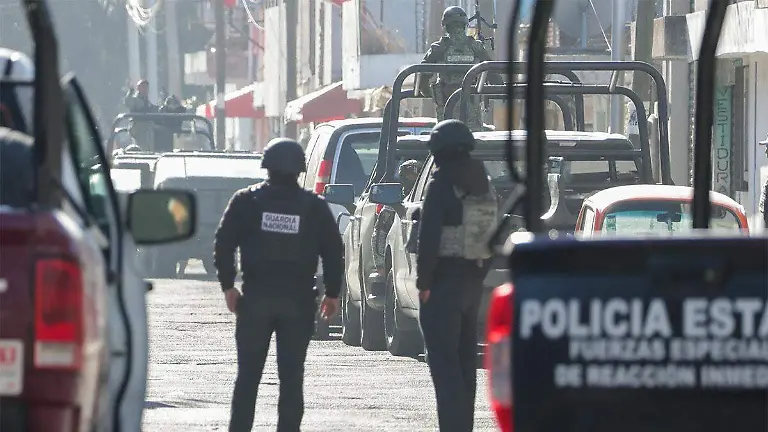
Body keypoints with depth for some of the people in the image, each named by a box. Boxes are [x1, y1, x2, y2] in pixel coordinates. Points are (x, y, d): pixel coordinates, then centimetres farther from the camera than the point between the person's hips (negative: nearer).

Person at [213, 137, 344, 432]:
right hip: (299, 300, 0)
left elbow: (223, 244, -2)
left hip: (256, 297, 0)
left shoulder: (246, 201, 2)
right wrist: (332, 293, 9)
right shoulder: (314, 207, 3)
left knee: (248, 375, 6)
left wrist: (228, 286, 3)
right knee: (291, 376, 3)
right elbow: (334, 252, 3)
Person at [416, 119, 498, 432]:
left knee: (443, 361, -8)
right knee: (465, 359, 16)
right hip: (474, 280, 8)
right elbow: (493, 233, 14)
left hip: (444, 280, -8)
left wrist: (424, 282, -13)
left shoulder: (442, 185, -13)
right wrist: (481, 274, 16)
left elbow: (429, 238, -17)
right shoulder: (485, 186, 11)